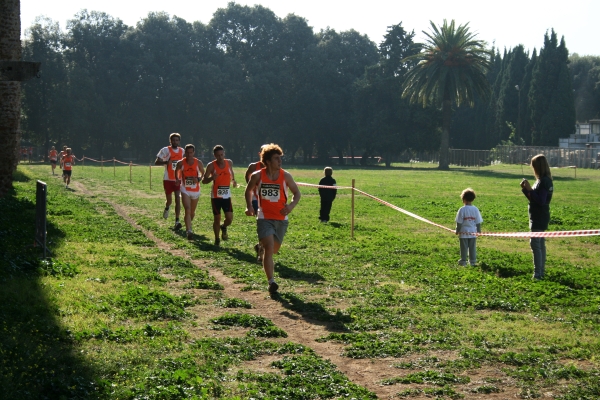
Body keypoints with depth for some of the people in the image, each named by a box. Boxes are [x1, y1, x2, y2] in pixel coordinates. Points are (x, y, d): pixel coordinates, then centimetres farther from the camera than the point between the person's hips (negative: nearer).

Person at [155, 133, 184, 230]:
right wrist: (166, 162, -27)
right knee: (169, 200, 4)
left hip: (178, 179, 2)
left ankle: (177, 221, -6)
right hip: (168, 179, -2)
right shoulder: (165, 150, -5)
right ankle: (167, 208, 41)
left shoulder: (182, 151, 7)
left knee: (178, 199, -7)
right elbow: (156, 162, -8)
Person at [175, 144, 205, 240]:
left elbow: (203, 174, 7)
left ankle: (188, 227, 44)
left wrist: (198, 179, -13)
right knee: (187, 210, -19)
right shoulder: (181, 163, -4)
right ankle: (189, 231, -23)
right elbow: (176, 171, 16)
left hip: (195, 190, 2)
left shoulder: (198, 163, -4)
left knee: (192, 212, 16)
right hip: (185, 190, -2)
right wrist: (177, 179, 1)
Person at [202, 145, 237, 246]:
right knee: (217, 219, 1)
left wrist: (233, 180, 17)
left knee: (230, 219, -6)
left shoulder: (229, 163, 1)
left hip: (227, 196, 3)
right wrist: (211, 178, -29)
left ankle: (224, 228, 28)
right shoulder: (211, 165, -9)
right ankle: (217, 239, 19)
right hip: (216, 196, -2)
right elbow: (204, 180, -11)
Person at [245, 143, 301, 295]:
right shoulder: (257, 176, -5)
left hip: (281, 219, 3)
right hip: (264, 218, -3)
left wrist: (291, 206, -14)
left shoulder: (285, 176, -4)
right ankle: (271, 282, -17)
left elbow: (297, 193, 6)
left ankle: (261, 246, 54)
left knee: (274, 249, 15)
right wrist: (249, 206, -2)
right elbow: (248, 191, 13)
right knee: (269, 247, -18)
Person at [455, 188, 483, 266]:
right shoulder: (475, 209, -2)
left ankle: (463, 261, 10)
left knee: (464, 247, 5)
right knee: (472, 247, 11)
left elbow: (459, 222, -11)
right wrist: (479, 231, 13)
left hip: (464, 232, -3)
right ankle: (473, 261, 15)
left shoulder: (462, 209, -13)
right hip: (473, 232, 3)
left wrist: (457, 231, 0)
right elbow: (478, 222, 2)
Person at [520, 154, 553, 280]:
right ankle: (541, 272, 23)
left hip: (539, 219, -11)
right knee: (540, 244, 15)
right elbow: (535, 198, 16)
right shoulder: (544, 180, 12)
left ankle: (538, 274, -12)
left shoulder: (543, 181, -18)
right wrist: (526, 189, 5)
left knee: (535, 244, -11)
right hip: (540, 218, 11)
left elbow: (540, 200, -25)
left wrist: (529, 189, -23)